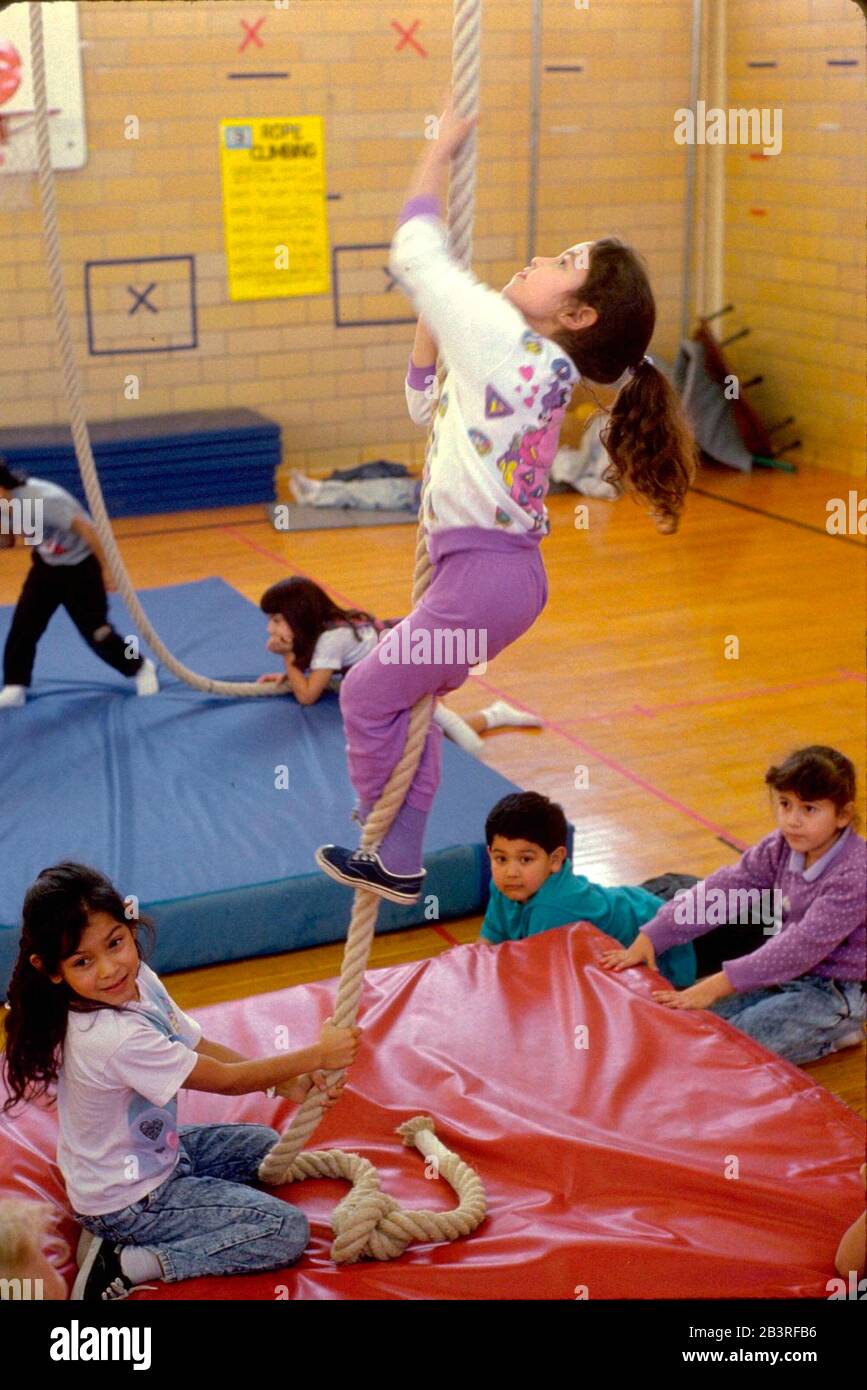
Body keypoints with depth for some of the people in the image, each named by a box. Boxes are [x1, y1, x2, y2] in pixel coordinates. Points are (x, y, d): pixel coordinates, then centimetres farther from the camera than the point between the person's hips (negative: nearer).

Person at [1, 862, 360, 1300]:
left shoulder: (138, 980, -11)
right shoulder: (115, 1038, -35)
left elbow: (202, 1048, 0)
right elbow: (227, 1080, -25)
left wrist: (288, 1081, -11)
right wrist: (317, 1055, -16)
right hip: (129, 1202, -8)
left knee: (265, 1145, 24)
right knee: (288, 1231, -9)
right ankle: (127, 1265, -7)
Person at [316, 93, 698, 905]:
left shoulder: (507, 341, -16)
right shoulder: (533, 365, 11)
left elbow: (414, 250, -11)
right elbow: (427, 404, 26)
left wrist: (441, 148, 1)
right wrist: (431, 313, 17)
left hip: (484, 574, -9)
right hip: (496, 569, 10)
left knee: (368, 695, 7)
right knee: (404, 698, 21)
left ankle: (390, 858, 23)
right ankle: (399, 860, 31)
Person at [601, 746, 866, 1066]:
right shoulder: (781, 847, -3)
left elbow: (804, 944, -33)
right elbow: (722, 889, -7)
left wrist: (718, 985, -39)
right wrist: (650, 938, -17)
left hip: (833, 992, -8)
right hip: (784, 974, 8)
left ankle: (832, 1035, 0)